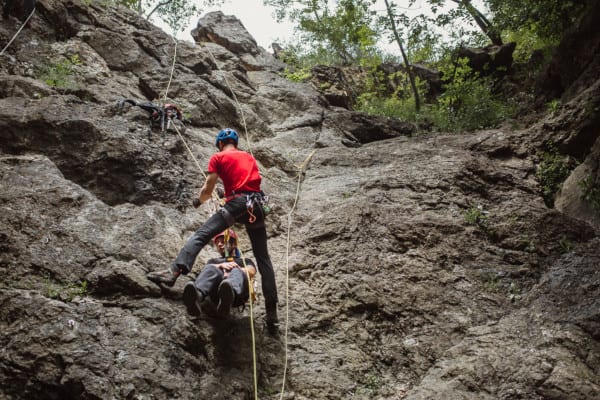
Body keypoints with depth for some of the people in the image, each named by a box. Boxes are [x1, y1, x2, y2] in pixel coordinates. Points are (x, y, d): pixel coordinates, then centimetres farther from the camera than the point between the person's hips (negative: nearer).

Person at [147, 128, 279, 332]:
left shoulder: (218, 157, 12)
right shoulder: (250, 157, 26)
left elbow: (207, 190, 9)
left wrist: (199, 201, 29)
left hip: (237, 202, -5)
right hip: (257, 204, 5)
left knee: (200, 235, -9)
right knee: (263, 258, 6)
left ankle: (174, 271, -32)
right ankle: (272, 312, 5)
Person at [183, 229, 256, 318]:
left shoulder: (245, 261, 39)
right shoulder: (213, 261, 41)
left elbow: (251, 272, 14)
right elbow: (207, 269, 15)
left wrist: (236, 268, -8)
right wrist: (221, 266, -7)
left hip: (238, 295, -1)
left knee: (236, 272, -36)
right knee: (211, 269, -31)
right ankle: (196, 296, -65)